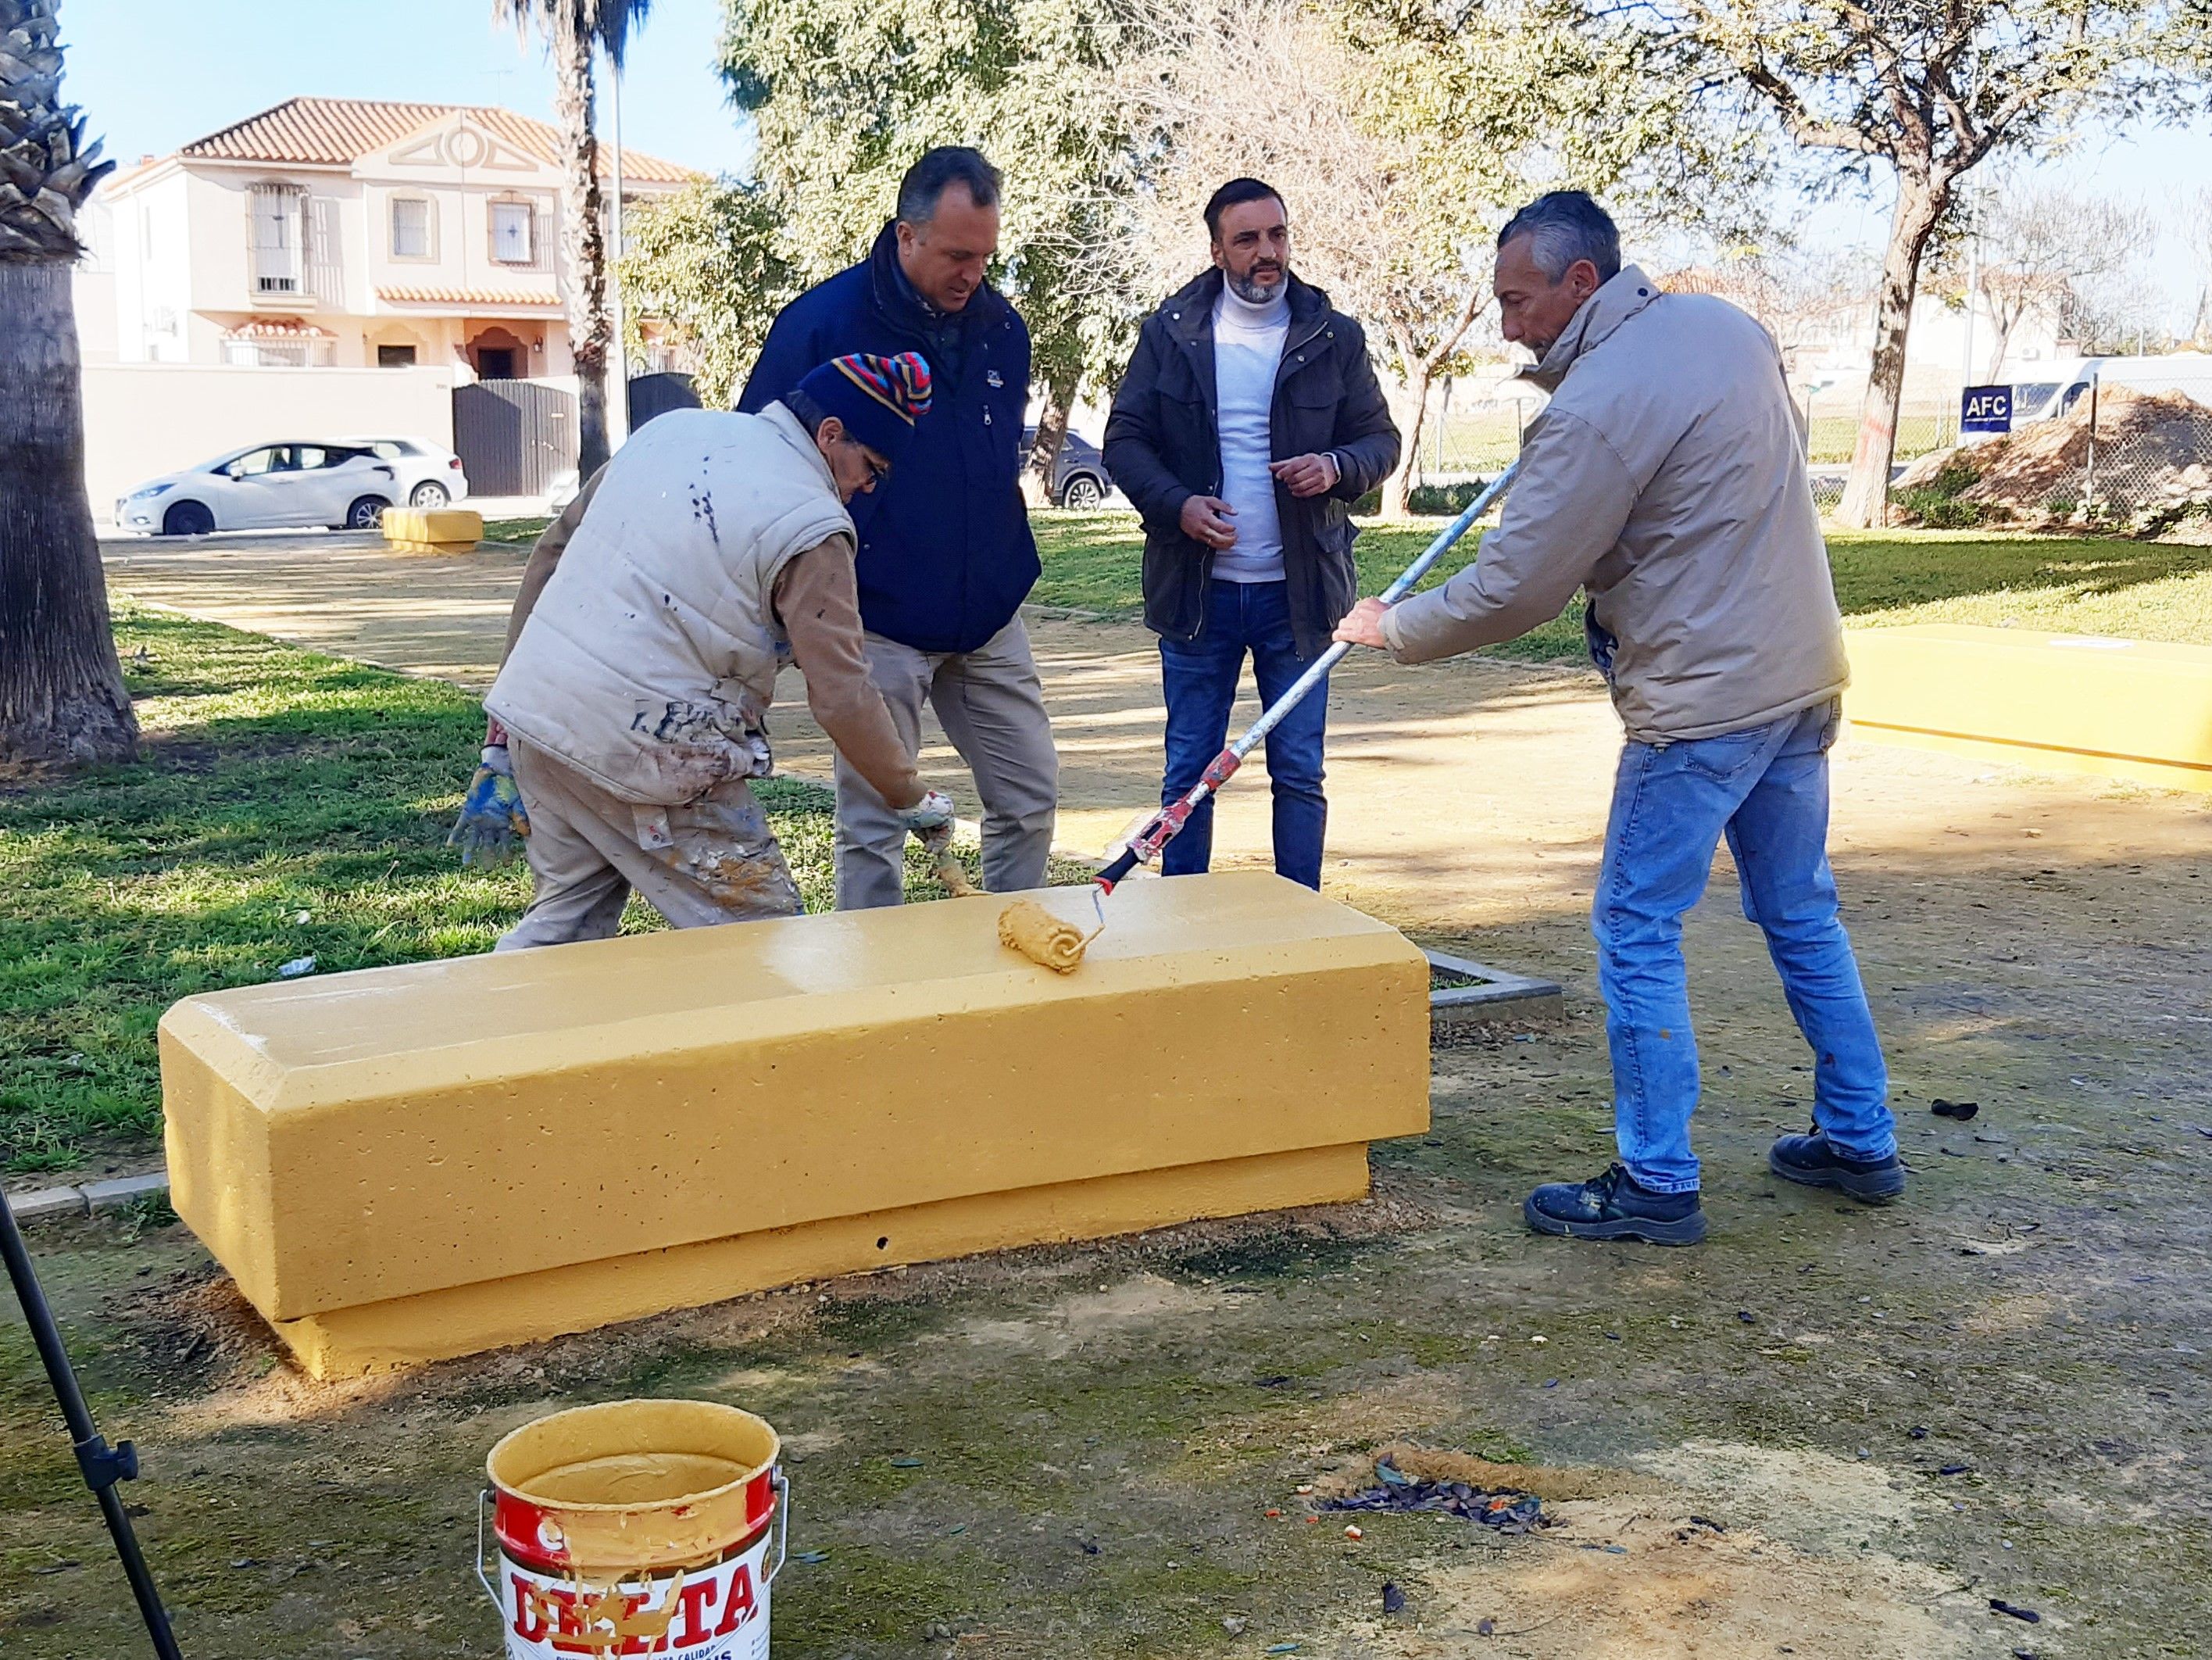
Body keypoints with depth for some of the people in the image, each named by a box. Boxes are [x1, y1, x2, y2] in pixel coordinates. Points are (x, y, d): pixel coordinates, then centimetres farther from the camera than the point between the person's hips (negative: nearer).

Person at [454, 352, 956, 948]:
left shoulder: (671, 428, 10)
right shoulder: (811, 525, -11)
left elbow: (552, 553, 13)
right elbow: (842, 697, -14)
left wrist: (503, 731, 17)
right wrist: (912, 800, 1)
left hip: (533, 709, 8)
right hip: (639, 751, -8)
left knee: (568, 915, 24)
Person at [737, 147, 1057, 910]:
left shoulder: (1000, 327, 5)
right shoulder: (822, 323, -11)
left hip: (988, 618, 5)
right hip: (878, 621, -5)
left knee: (1031, 801, 9)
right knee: (873, 825, 1)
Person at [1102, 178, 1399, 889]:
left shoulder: (1334, 337, 3)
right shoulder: (1169, 332, 2)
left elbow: (1381, 439, 8)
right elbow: (1124, 439, 4)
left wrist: (1336, 468, -15)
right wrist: (1176, 504, -14)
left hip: (1297, 591, 0)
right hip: (1198, 589, 0)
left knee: (1299, 773, 6)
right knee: (1188, 772, 7)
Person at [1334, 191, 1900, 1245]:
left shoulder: (1596, 410, -19)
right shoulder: (1726, 326, 7)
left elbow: (1510, 592, -16)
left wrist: (1393, 629, -1)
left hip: (1701, 702, -9)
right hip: (1803, 678, 9)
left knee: (1638, 937, 1)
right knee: (1801, 914, 19)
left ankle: (1657, 1186, 5)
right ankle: (1860, 1142, 28)